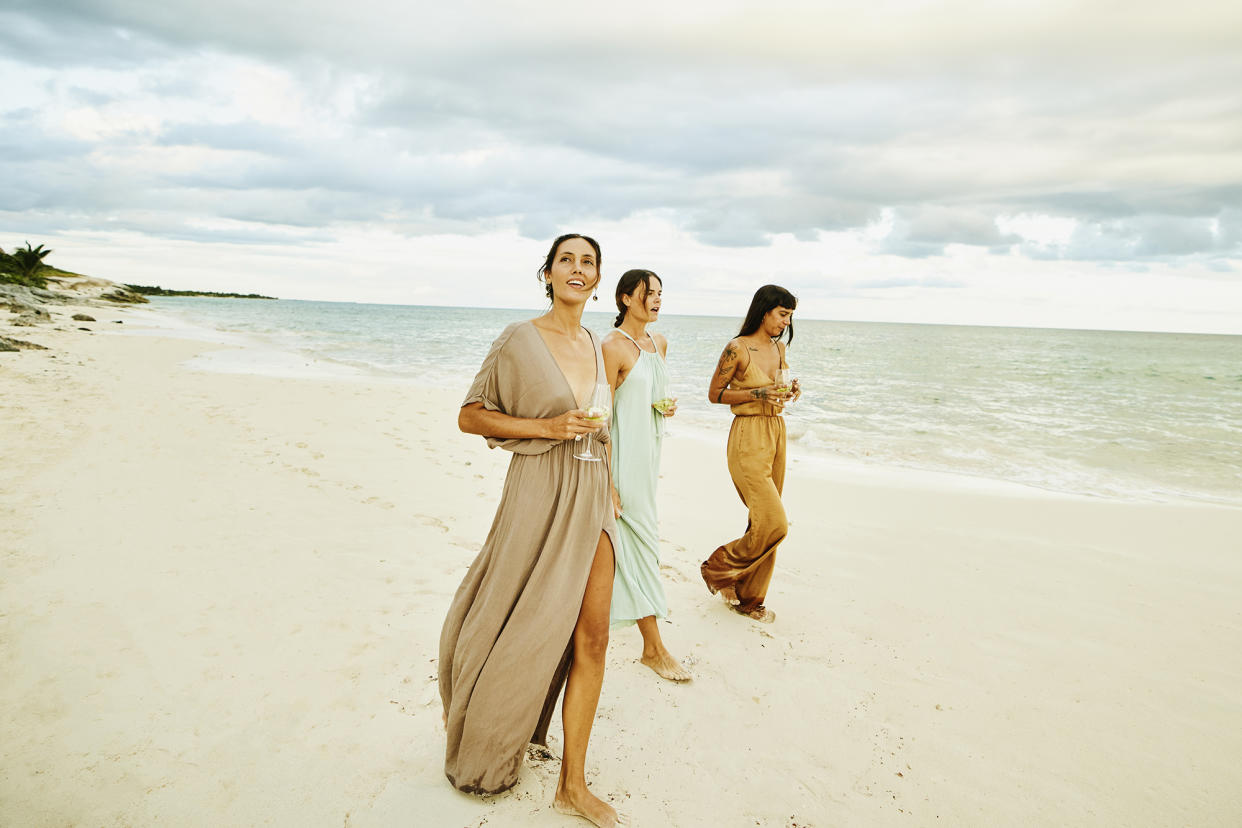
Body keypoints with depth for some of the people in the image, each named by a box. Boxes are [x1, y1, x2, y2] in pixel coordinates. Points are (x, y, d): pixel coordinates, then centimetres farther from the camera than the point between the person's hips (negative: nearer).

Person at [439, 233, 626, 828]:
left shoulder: (593, 345, 11)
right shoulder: (520, 340, -8)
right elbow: (470, 416, -6)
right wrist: (547, 427, -16)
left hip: (591, 495, 6)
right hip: (540, 494, -5)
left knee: (591, 635, 4)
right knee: (525, 627, 8)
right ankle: (471, 725, 41)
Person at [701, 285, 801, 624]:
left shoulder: (779, 348, 11)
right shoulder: (737, 348, -11)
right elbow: (715, 393, -6)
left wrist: (789, 392, 2)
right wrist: (758, 394, -16)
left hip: (776, 433, 8)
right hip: (749, 438, -8)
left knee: (766, 522, 9)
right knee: (774, 523, -12)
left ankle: (749, 598, 23)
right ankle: (717, 568, 11)